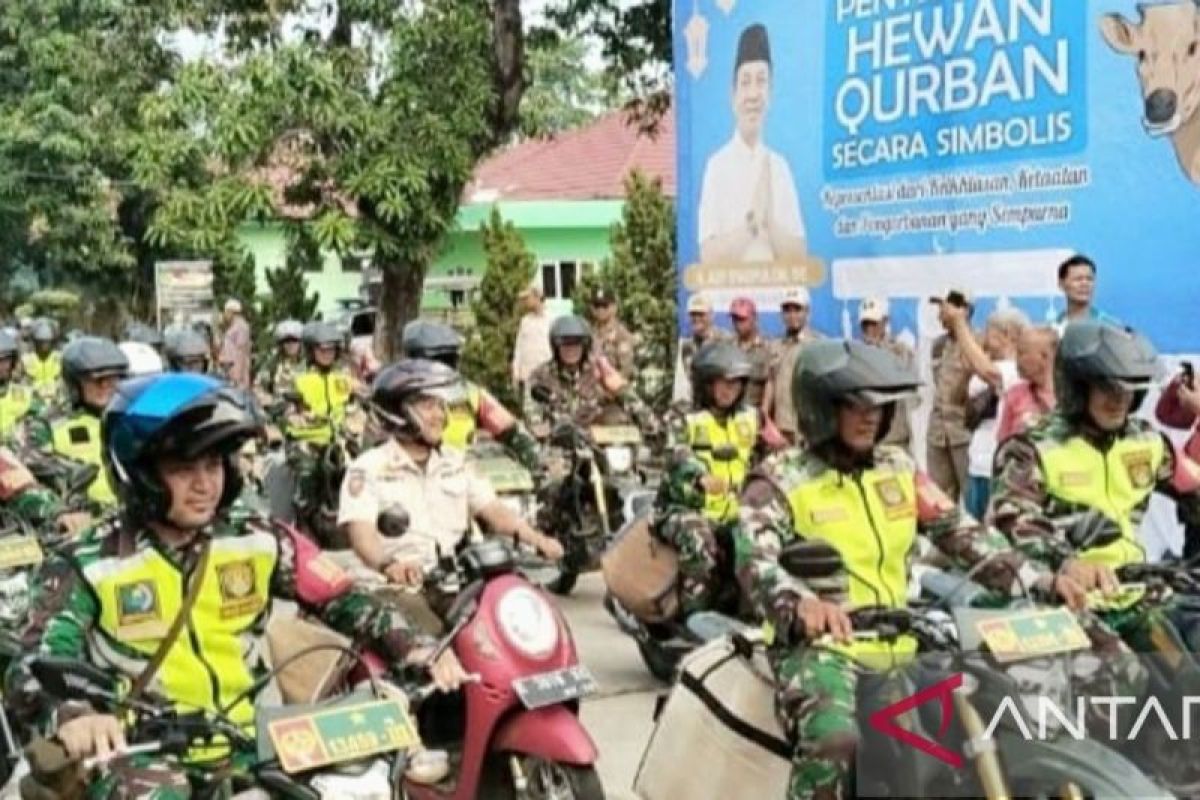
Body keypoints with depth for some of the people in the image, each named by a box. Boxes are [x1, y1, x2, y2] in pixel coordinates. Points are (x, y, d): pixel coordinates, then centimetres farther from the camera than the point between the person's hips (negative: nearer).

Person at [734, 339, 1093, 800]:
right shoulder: (780, 480, -4)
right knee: (834, 742, -34)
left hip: (900, 644, 6)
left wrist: (1039, 580, -4)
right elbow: (755, 561, -20)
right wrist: (800, 604, -43)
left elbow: (960, 533, 11)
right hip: (819, 646, -6)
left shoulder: (898, 470, 14)